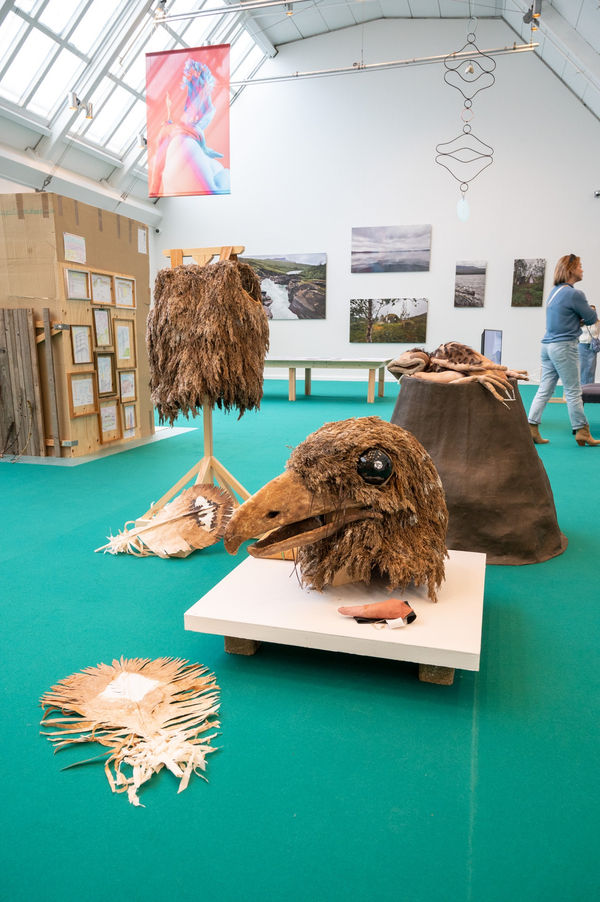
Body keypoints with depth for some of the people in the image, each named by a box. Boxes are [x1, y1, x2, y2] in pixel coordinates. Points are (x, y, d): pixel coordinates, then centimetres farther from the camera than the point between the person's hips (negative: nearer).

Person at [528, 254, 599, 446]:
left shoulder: (555, 291, 14)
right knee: (573, 391, 0)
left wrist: (578, 320, 8)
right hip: (564, 346, -8)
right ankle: (582, 432, 9)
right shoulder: (574, 294, -13)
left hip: (547, 345, 8)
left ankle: (531, 427, 5)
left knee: (545, 389, 8)